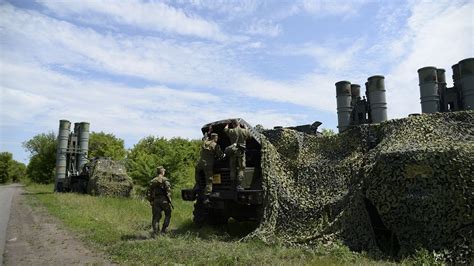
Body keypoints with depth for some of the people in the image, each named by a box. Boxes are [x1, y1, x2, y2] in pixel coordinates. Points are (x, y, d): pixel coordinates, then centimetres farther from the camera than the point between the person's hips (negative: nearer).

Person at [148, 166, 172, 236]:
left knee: (156, 217, 8)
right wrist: (170, 201, -9)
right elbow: (168, 192, -12)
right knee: (168, 215, 13)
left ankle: (155, 233, 0)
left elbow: (149, 193, 14)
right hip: (164, 200, -4)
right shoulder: (165, 180, -5)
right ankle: (163, 230, 5)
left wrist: (151, 202, 20)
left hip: (155, 201, 5)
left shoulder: (152, 181, 12)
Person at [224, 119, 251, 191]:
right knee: (241, 168, 2)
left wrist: (227, 125, 36)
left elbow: (225, 129, 18)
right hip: (241, 151, -1)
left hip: (232, 151, 1)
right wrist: (246, 128, 25)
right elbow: (249, 136, 15)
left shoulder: (231, 131, -3)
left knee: (233, 168, 10)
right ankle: (239, 185, -5)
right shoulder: (244, 131, -4)